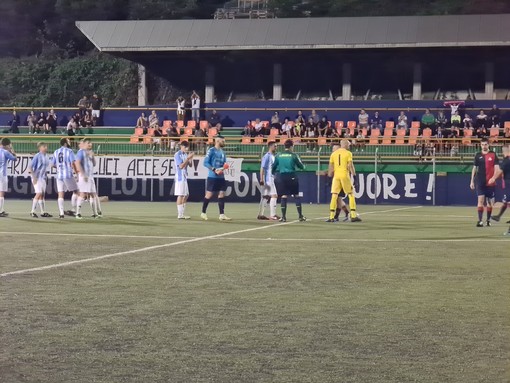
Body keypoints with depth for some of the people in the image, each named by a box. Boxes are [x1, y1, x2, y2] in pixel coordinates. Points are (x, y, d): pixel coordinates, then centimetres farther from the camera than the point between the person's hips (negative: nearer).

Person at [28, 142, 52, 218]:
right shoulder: (37, 156, -14)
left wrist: (46, 176, 16)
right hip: (37, 178, -8)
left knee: (42, 195, 11)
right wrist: (34, 177, -20)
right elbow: (30, 167, -15)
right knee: (39, 194, -15)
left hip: (43, 178, 8)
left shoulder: (46, 156, 9)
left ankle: (43, 212, 16)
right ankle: (33, 212, -9)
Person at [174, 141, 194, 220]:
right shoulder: (177, 154, -12)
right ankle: (180, 214, -4)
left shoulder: (186, 154, 12)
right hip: (179, 177, -9)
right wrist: (188, 158, -23)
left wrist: (190, 159, -3)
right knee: (180, 195, -7)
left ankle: (183, 213, 18)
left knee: (186, 195, 11)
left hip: (185, 177, 9)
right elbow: (181, 166, -19)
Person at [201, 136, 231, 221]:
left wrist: (224, 167, -3)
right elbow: (205, 162, -12)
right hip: (212, 177, -7)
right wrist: (214, 169, -21)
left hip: (221, 177, 7)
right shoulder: (211, 150, -7)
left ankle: (222, 215, 3)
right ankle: (203, 213, 12)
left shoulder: (222, 152, 14)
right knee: (209, 194, -2)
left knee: (221, 194, 2)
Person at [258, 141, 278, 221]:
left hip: (271, 179, 9)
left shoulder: (273, 156, 15)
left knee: (265, 197, 11)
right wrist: (261, 179, -20)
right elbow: (262, 168, -15)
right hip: (268, 180, -9)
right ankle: (272, 215, -14)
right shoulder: (267, 156, -11)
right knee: (274, 195, -12)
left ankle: (260, 215, 15)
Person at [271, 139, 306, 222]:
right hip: (292, 177, -2)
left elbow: (273, 167, 9)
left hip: (282, 177, 2)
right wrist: (302, 166, 25)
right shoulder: (293, 155, -3)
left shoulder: (278, 156, 4)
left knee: (284, 196, 5)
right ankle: (300, 216, 5)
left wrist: (273, 173, 28)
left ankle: (283, 217, 1)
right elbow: (301, 166, 2)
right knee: (296, 196, 6)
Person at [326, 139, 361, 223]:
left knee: (334, 195, 5)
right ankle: (353, 216, 1)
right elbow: (351, 166, -8)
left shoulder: (333, 154, 10)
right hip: (345, 176, -3)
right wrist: (354, 177, -6)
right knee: (351, 195, 6)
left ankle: (331, 217, -1)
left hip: (336, 176, 3)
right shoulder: (348, 153, -1)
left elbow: (331, 167, 10)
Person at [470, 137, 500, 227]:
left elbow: (496, 168, -5)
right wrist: (472, 181, 6)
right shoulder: (478, 155, 6)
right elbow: (474, 168, 10)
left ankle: (488, 220, 21)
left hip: (490, 182, 0)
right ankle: (480, 220, -13)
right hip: (480, 181, 0)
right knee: (481, 200, -10)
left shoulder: (493, 155, 0)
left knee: (490, 201, 7)